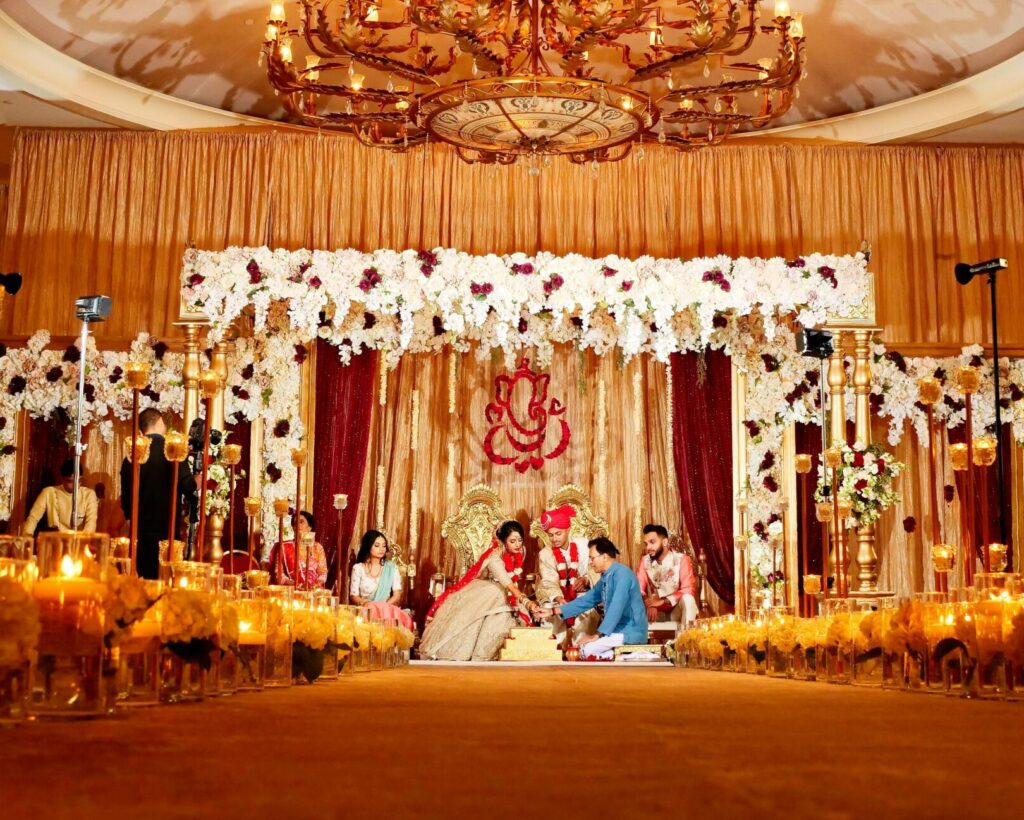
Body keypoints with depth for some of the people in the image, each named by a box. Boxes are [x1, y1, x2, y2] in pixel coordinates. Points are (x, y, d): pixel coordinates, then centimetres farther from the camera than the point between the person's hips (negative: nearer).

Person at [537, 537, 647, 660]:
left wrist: (598, 635, -23)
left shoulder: (621, 574, -18)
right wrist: (554, 611, 12)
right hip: (618, 629, 10)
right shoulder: (606, 578, 12)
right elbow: (586, 600, 17)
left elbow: (616, 608, -25)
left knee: (586, 649, -17)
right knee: (579, 644, 8)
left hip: (630, 631, -10)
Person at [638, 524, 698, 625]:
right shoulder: (645, 561, -2)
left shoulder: (681, 559, -13)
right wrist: (650, 605, -29)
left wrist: (662, 601, -30)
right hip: (657, 611, 2)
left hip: (676, 610, -2)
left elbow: (688, 590, -21)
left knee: (687, 599, -33)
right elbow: (638, 589, -8)